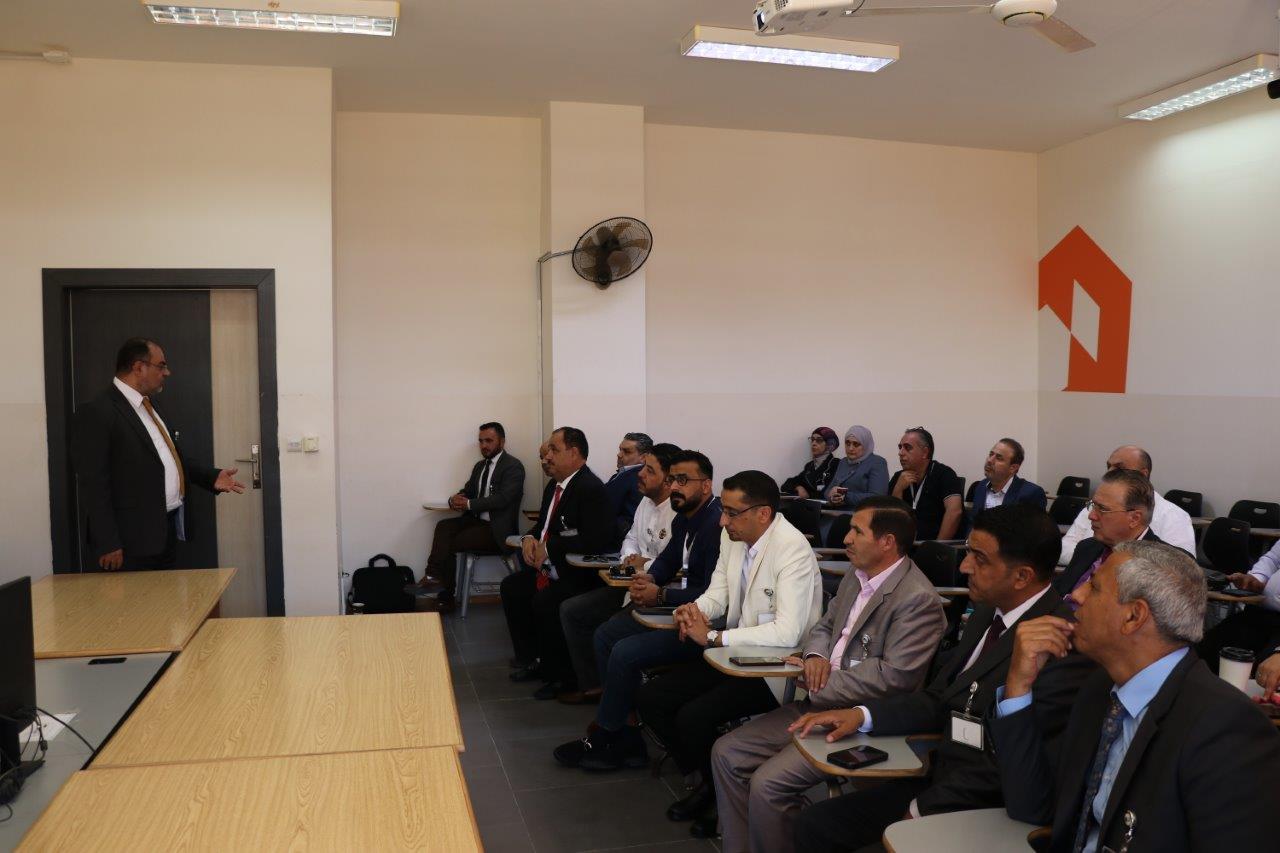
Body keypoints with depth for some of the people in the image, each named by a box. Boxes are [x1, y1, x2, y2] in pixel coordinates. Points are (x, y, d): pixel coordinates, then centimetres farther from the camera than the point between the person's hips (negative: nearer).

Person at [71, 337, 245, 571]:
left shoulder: (149, 407, 15)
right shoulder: (96, 413, -13)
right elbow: (93, 484, -17)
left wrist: (211, 477, 12)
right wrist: (107, 544, -20)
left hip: (166, 532, 9)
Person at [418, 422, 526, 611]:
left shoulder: (514, 466, -7)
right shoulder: (479, 466, 19)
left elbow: (503, 499, -20)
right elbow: (466, 492, 16)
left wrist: (469, 504, -20)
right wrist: (455, 500, -9)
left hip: (497, 529, -7)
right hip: (477, 520, 7)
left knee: (452, 542, -21)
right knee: (444, 526, -19)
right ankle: (435, 577, -24)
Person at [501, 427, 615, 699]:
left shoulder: (591, 488, -20)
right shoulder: (554, 486, 9)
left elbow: (596, 539, -29)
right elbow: (543, 524, 22)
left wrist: (549, 546, -23)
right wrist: (529, 538, -2)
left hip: (580, 575, -10)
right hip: (549, 569, 10)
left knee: (544, 601, -27)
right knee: (511, 587, 5)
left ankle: (559, 675, -6)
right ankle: (532, 660, 17)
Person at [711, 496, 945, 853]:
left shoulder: (918, 599, -18)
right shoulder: (855, 577, 10)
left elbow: (895, 676, -23)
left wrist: (820, 688, -15)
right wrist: (815, 655, -4)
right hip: (821, 703, 9)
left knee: (768, 784, -22)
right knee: (726, 753, 1)